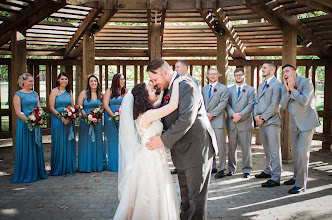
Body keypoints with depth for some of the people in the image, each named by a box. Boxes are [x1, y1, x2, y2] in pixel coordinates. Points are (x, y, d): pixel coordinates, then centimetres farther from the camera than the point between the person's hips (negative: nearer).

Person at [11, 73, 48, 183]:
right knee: (25, 148, -2)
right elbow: (18, 112, -11)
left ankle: (37, 172, 18)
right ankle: (25, 174, 8)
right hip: (24, 123, -6)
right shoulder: (18, 94, -4)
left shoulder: (35, 94, 14)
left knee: (36, 147, 9)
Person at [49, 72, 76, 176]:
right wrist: (62, 118, -17)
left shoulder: (69, 92, 13)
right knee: (59, 143, -1)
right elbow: (52, 108, -7)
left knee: (69, 143, 8)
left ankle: (69, 167, 18)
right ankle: (58, 169, 9)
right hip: (58, 120, -5)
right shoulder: (54, 91, -2)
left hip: (69, 120, 5)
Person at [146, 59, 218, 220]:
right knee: (185, 194, 20)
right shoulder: (168, 89, 11)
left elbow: (186, 119, -27)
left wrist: (164, 139, -24)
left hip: (196, 148, -9)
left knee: (196, 196, 1)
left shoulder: (187, 86, -18)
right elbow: (167, 117, 18)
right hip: (182, 151, 9)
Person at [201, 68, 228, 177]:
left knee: (220, 146, -4)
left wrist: (211, 114, -14)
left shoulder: (223, 88, 2)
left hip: (217, 120, -5)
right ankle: (212, 167, 20)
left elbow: (223, 103, -8)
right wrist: (204, 114, -4)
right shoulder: (204, 89, 18)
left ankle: (222, 169, 2)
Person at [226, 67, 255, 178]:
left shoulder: (251, 90, 7)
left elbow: (251, 105, -4)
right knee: (231, 147, 8)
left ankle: (246, 170, 9)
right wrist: (233, 114, -13)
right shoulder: (229, 90, 15)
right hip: (232, 123, 3)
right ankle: (231, 168, 18)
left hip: (245, 122, -2)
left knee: (246, 148, 0)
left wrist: (240, 115, -15)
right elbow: (227, 104, 4)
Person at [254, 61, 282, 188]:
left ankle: (275, 178, -5)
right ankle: (268, 171, 29)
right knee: (267, 150, 17)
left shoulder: (277, 84, -9)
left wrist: (263, 118, -15)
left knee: (274, 151, -7)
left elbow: (274, 105, -16)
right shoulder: (261, 85, 20)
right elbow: (257, 102, 17)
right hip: (261, 122, 8)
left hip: (272, 121, -8)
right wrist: (256, 115, 0)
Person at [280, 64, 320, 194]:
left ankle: (301, 184, -6)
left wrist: (292, 89, -16)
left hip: (307, 122, -7)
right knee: (295, 151, 15)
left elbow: (304, 100, -22)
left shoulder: (306, 82, -11)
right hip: (294, 123, 7)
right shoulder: (284, 88, 7)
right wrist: (288, 90, -12)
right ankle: (296, 177, 31)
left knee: (302, 151, -12)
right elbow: (283, 106, -2)